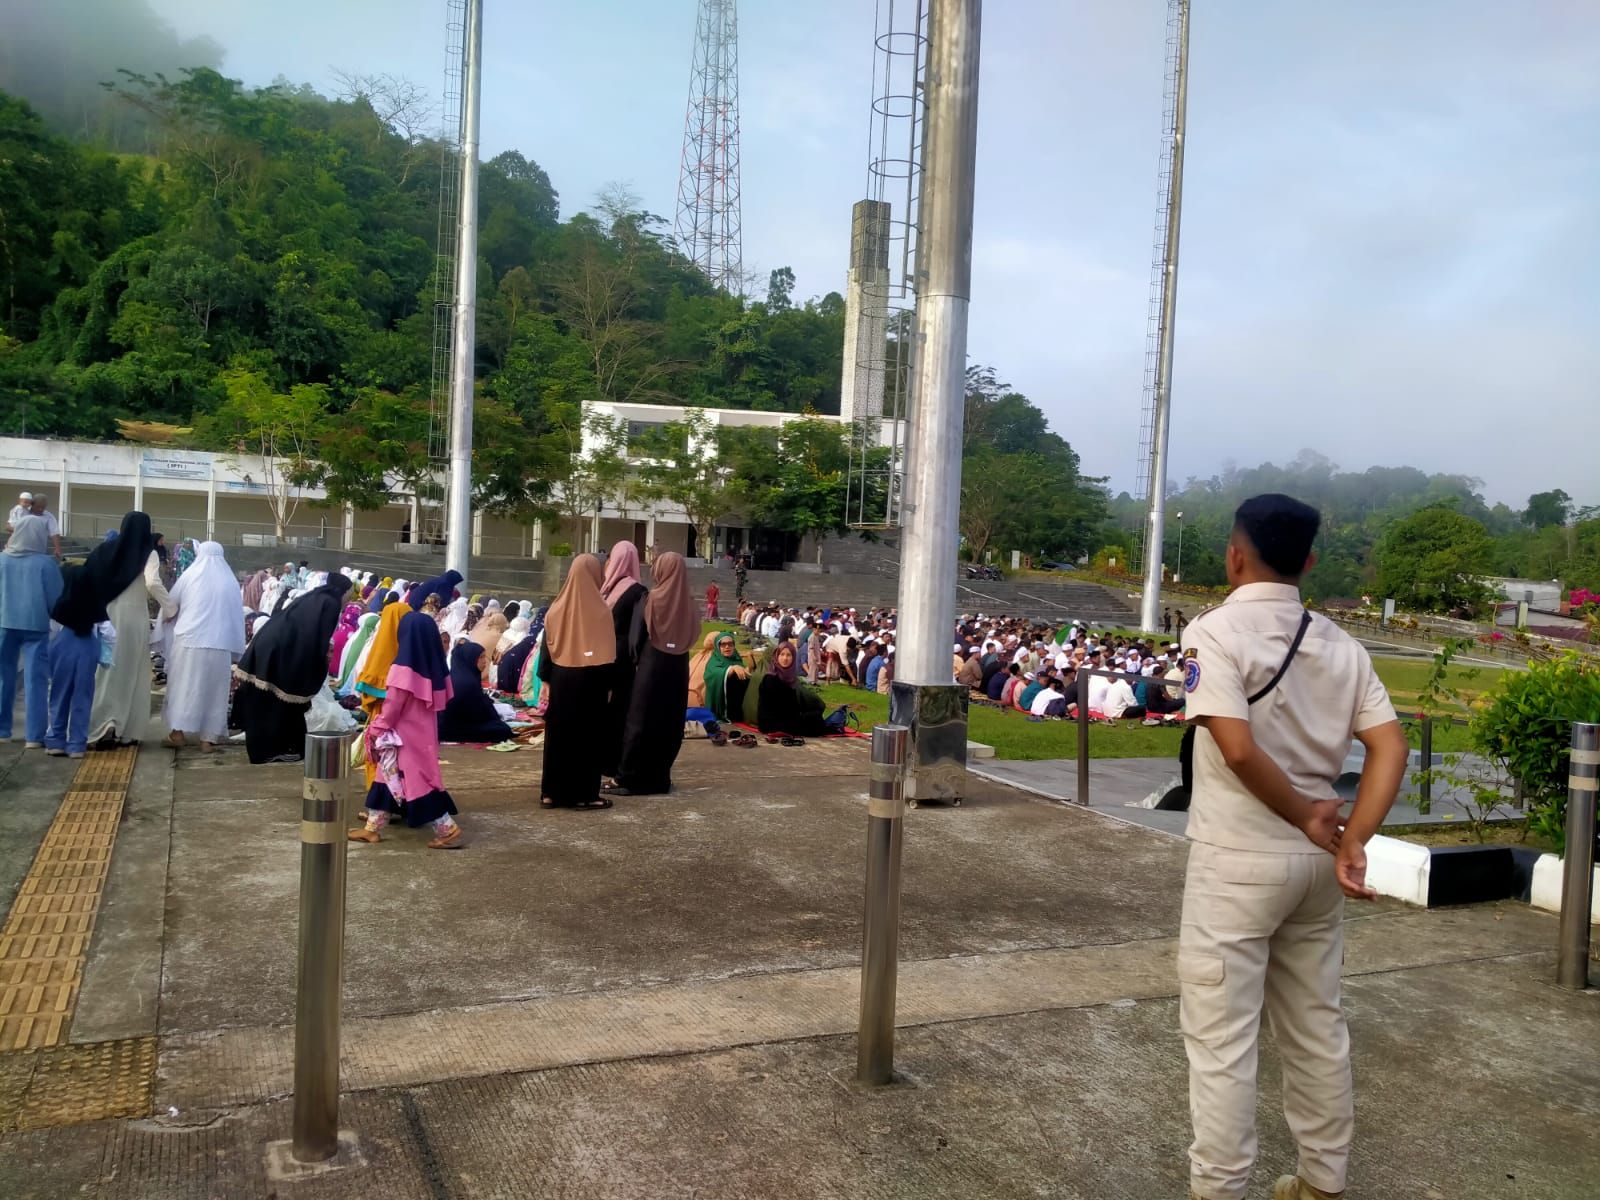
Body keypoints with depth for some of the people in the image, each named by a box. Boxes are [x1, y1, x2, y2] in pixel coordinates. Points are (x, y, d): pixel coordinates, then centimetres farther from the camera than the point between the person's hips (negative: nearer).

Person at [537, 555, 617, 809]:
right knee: (587, 734, 2)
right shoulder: (599, 608, -9)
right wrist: (608, 684, -1)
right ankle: (584, 793, 5)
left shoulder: (558, 607, 2)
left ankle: (552, 791, 14)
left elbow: (547, 646, 5)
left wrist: (545, 678, 12)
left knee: (558, 732, 10)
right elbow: (607, 651, -8)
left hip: (561, 677, 4)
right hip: (589, 679, -4)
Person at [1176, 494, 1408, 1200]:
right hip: (1315, 861, 7)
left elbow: (1238, 748, -25)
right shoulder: (1339, 644, 5)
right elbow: (1390, 746, -3)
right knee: (1316, 1024, 19)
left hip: (1238, 860, -6)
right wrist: (1352, 841, -10)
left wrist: (1305, 818, -12)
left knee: (1220, 1034, 3)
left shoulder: (1215, 631, -13)